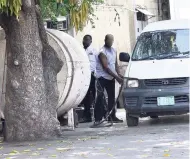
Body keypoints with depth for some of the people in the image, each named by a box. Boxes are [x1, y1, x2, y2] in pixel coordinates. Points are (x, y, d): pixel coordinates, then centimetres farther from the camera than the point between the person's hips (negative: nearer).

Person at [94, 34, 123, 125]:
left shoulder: (114, 51, 9)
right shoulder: (102, 52, -16)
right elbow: (106, 67, -21)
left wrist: (119, 75, 2)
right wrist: (116, 77, -23)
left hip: (111, 77, 8)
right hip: (102, 77, -8)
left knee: (112, 97, 10)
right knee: (100, 97, -11)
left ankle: (112, 117, 16)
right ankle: (98, 118, -13)